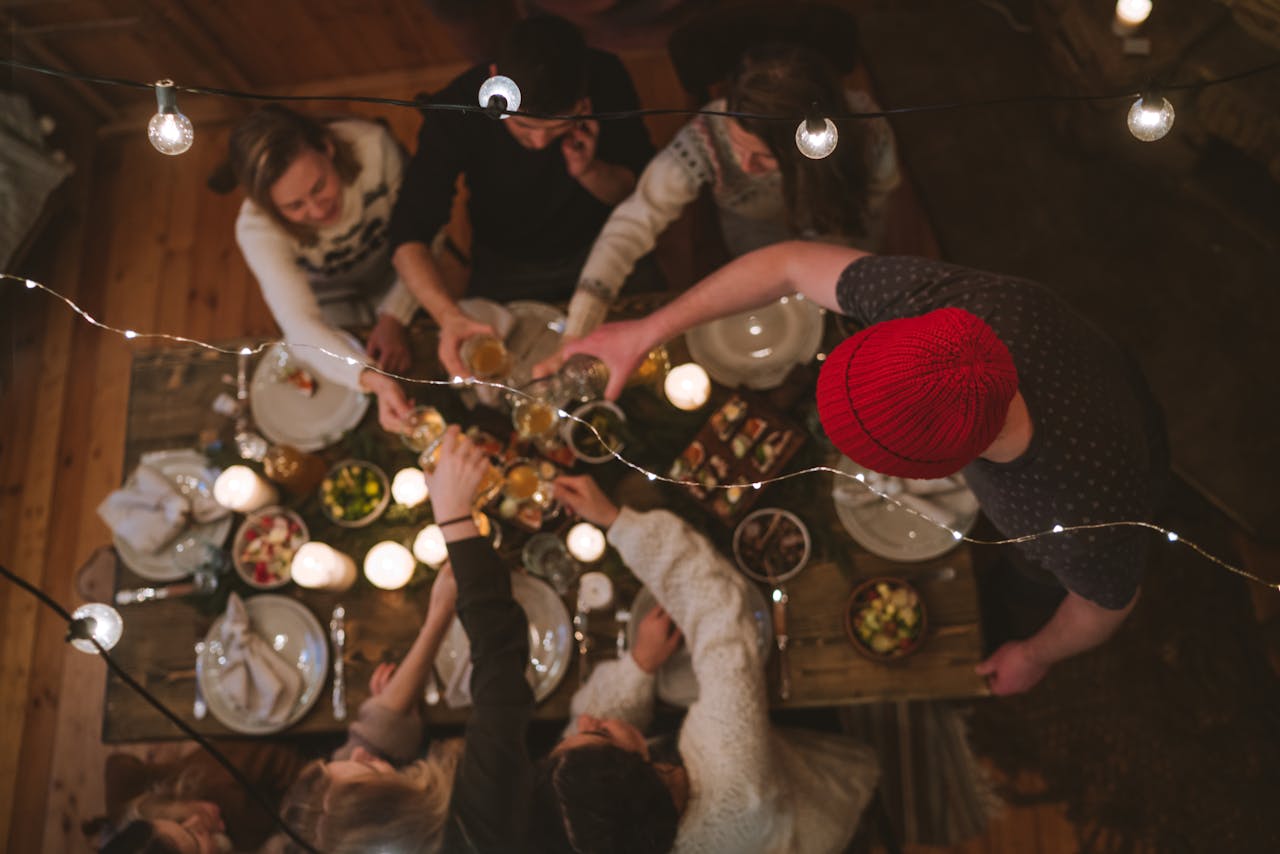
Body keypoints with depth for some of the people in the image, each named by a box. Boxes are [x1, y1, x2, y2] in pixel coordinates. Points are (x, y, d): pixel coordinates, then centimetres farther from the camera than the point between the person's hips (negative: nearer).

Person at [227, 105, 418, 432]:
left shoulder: (373, 145, -37)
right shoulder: (256, 229, -38)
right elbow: (301, 325, -48)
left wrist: (394, 317, -32)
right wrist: (371, 378, -65)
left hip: (394, 279, 1)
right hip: (329, 300, -1)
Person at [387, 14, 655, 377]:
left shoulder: (606, 79, -24)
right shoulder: (455, 110, -29)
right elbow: (410, 236, -30)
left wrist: (589, 171, -34)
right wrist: (449, 315, -50)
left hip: (601, 247, 1)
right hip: (506, 265, 0)